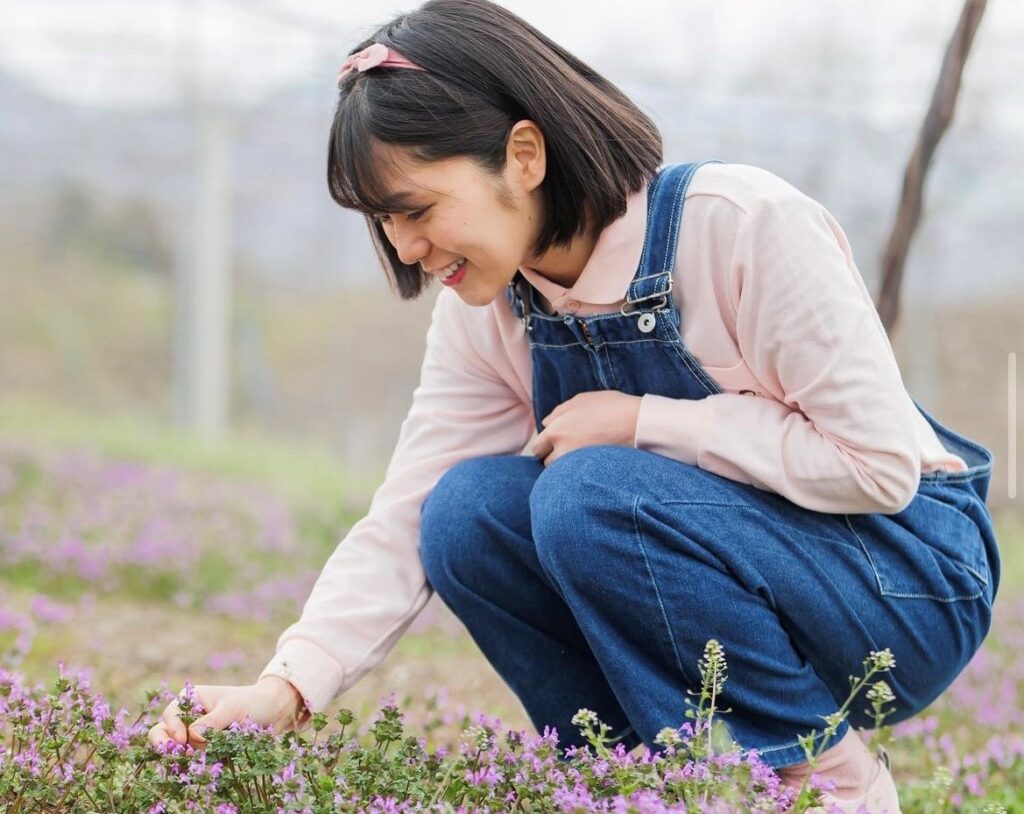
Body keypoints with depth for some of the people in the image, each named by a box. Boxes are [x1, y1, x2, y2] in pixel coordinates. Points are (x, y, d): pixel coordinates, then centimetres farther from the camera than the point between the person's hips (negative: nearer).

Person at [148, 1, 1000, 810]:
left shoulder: (746, 224, -23)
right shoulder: (486, 311, -4)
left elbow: (880, 463, -23)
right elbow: (405, 523, -7)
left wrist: (639, 421, -21)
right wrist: (287, 688, -22)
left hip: (910, 583, -6)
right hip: (723, 574, 6)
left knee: (589, 495, -29)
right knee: (469, 510, -17)